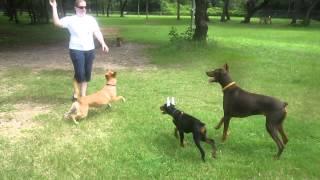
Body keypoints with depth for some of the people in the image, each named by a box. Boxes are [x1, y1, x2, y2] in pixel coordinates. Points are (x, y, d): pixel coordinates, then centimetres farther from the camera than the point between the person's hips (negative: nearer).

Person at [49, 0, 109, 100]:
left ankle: (83, 95, 19)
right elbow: (57, 22, -14)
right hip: (76, 50, -4)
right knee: (80, 73, -6)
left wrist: (103, 43, -7)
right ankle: (76, 94, 14)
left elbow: (97, 32, 5)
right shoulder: (70, 19, -2)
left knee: (87, 73, 7)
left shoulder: (91, 19, 8)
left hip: (89, 50, 4)